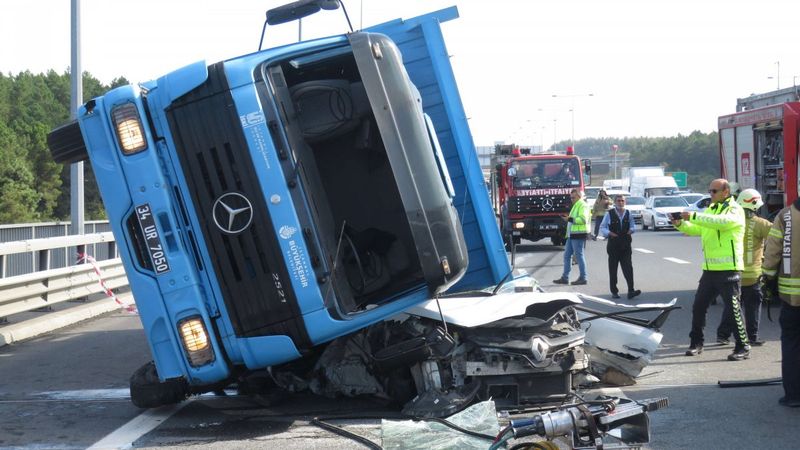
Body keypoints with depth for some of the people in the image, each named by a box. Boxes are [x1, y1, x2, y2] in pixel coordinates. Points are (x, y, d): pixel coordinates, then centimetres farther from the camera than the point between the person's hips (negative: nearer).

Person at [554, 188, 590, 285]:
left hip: (578, 234, -10)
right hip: (572, 234, 10)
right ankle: (565, 278, 14)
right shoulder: (576, 205, 22)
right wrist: (569, 218, 15)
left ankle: (583, 278, 2)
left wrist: (570, 219, -20)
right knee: (567, 255, 10)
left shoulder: (582, 205, -11)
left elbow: (583, 219, -22)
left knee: (579, 255, -5)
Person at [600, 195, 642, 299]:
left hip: (625, 245, 2)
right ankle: (614, 291, 15)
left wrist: (631, 230, -6)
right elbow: (602, 227, 2)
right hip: (613, 245, -1)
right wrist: (609, 233, -16)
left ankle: (631, 291, -13)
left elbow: (633, 226, 16)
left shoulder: (628, 213, 7)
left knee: (628, 267, -8)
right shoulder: (609, 214, -1)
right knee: (613, 269, 5)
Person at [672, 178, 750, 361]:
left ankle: (743, 347, 3)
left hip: (728, 269, -8)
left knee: (733, 309, -5)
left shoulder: (735, 210, -6)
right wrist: (680, 224, -7)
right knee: (698, 307, 9)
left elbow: (722, 222, -27)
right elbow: (695, 229, 13)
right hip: (710, 269, 8)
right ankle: (696, 343, 20)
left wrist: (694, 216, -29)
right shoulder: (710, 209, 18)